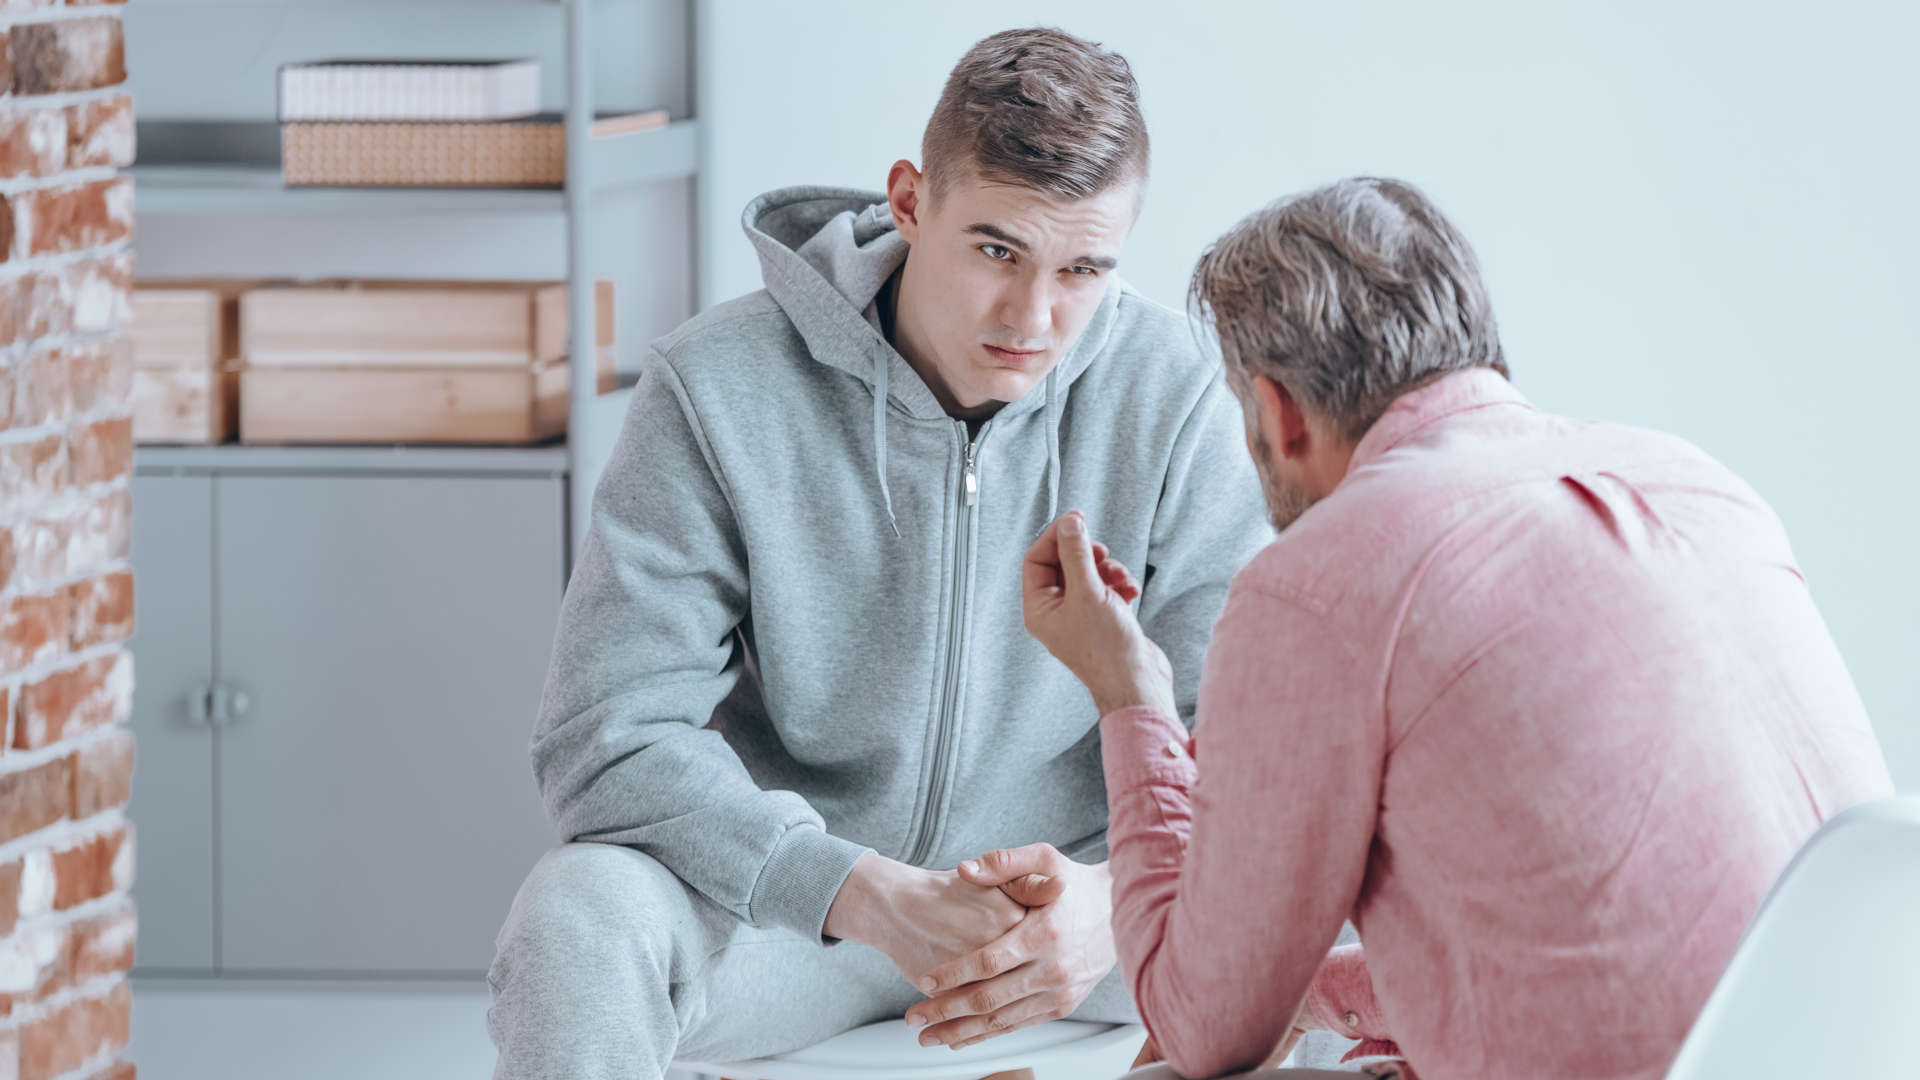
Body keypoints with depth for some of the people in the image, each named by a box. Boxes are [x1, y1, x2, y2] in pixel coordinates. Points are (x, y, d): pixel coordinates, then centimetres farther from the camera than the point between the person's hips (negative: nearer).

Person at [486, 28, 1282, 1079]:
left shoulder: (1169, 394, -8)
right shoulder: (718, 390, -13)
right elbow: (609, 738, -18)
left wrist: (1124, 894, -32)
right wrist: (862, 894, -32)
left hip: (1063, 902, 2)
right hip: (792, 904, -2)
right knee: (578, 914, -33)